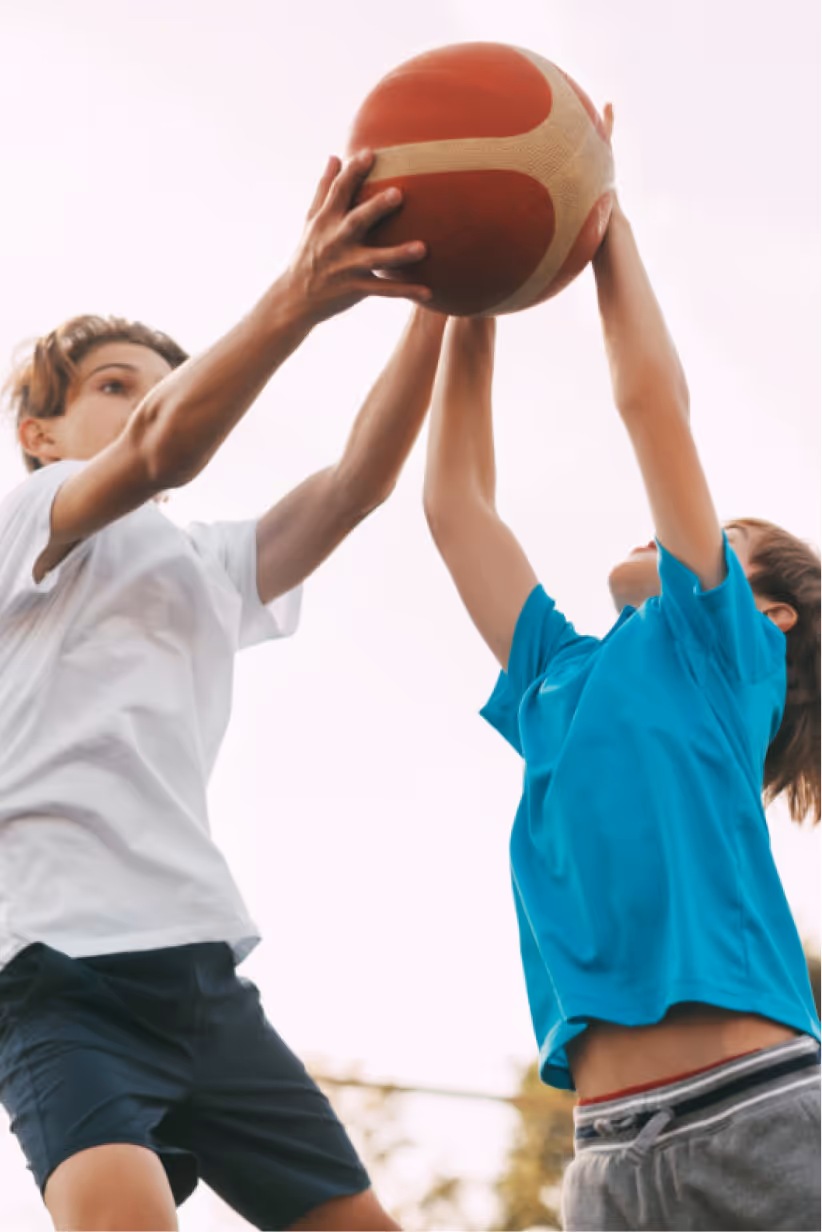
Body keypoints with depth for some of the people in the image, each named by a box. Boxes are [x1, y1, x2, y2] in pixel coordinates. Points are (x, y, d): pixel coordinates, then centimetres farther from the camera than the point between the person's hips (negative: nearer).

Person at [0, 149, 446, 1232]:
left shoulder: (209, 569, 29)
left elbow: (358, 481, 12)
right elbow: (160, 452, -14)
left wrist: (435, 305, -3)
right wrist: (297, 300, -30)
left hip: (203, 963, 8)